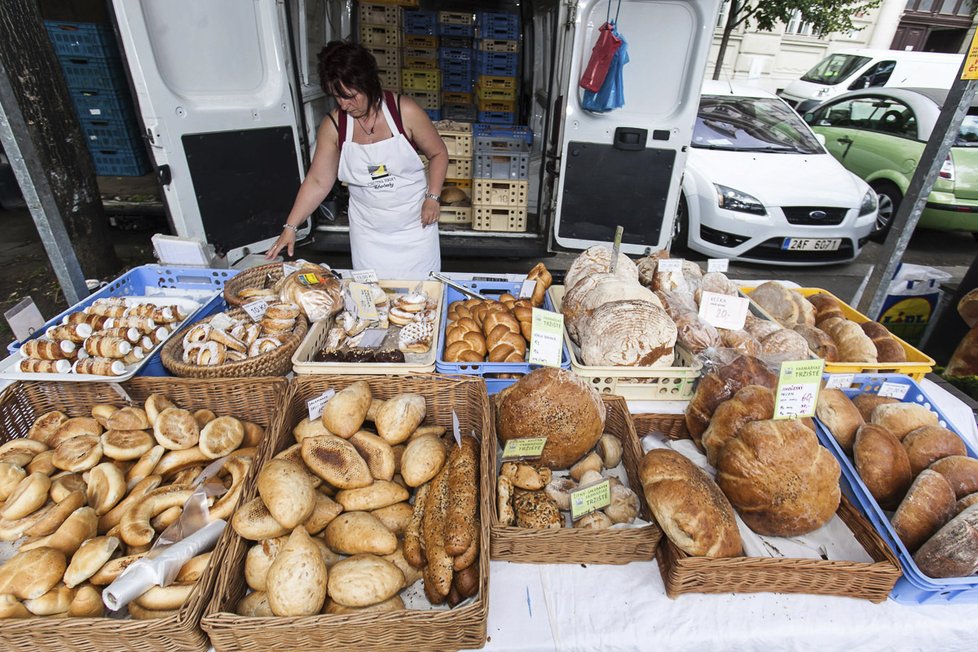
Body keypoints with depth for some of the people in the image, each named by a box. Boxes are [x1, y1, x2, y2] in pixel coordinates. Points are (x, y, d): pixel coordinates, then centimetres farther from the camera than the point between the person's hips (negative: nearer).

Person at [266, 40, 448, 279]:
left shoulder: (405, 111, -13)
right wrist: (290, 227, -5)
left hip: (415, 225, -1)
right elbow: (317, 181, -1)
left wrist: (432, 197, -13)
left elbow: (438, 154, -1)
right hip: (368, 231, 2)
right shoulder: (333, 126, -6)